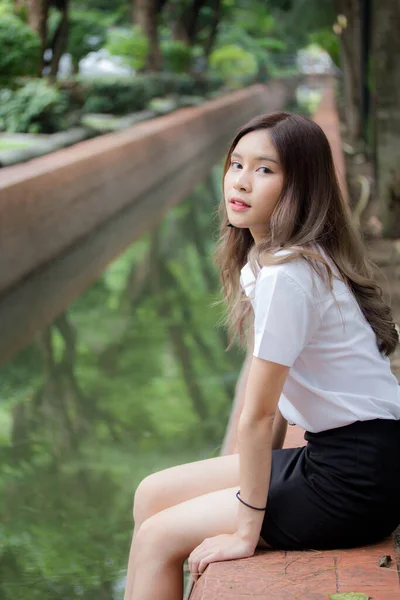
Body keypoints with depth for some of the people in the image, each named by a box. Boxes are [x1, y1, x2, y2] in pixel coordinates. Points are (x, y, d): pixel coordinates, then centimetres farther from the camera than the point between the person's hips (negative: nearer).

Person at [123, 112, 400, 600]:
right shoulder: (263, 257, 7)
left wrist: (246, 533, -14)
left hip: (355, 484, -9)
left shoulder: (287, 274, -23)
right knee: (151, 495, 11)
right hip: (325, 454, 9)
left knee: (156, 539, -5)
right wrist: (258, 474, 9)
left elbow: (258, 413, -20)